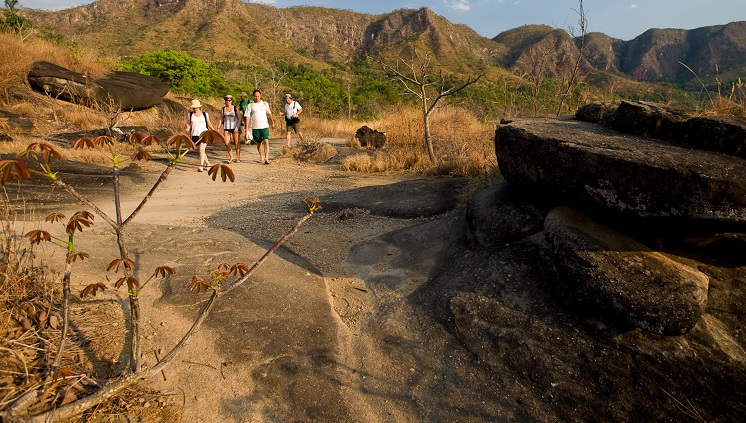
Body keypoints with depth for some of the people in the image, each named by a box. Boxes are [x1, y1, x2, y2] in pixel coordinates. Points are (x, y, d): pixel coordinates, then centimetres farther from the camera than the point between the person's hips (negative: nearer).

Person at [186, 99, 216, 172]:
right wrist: (188, 129, -8)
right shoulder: (190, 114, 8)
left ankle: (201, 166, -23)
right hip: (195, 135, 3)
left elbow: (209, 123, 14)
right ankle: (208, 164, 27)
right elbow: (188, 123, 11)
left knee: (202, 149, -19)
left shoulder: (205, 114, 4)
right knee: (200, 151, 11)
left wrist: (214, 131, 13)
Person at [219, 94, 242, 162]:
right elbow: (221, 119, 13)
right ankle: (231, 156, 12)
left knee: (236, 143, 3)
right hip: (226, 128, 3)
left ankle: (238, 157, 17)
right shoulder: (223, 109, 7)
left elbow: (239, 118, -4)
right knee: (227, 143, -4)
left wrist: (237, 127, -14)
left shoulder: (235, 108, -3)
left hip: (234, 128, -3)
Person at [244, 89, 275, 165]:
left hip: (265, 126, 0)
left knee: (266, 141, -14)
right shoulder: (250, 105, 1)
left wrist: (272, 122, 23)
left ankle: (266, 158, -17)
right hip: (255, 127, 0)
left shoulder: (265, 103, 7)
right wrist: (247, 127, -9)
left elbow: (269, 113, 20)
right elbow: (247, 117, -1)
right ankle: (261, 157, 27)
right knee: (259, 143, 10)